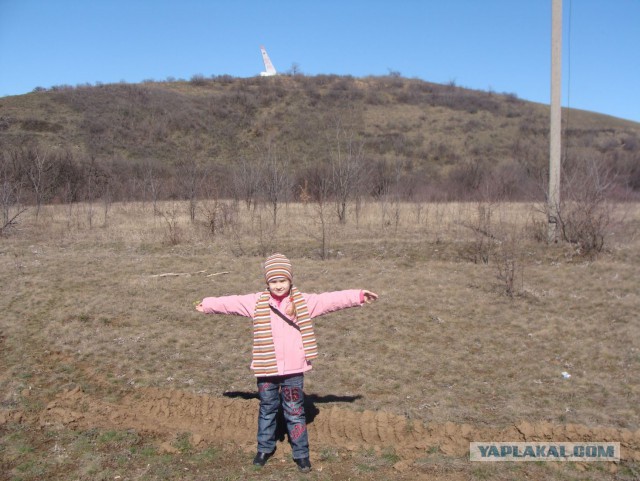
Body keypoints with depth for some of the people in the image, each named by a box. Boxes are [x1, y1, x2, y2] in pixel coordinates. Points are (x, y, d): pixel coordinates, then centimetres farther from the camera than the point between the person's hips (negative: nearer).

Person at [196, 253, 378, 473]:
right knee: (267, 410, 18)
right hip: (266, 369, 2)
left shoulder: (304, 302, -5)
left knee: (295, 412, 7)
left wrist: (359, 296, -17)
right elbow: (230, 303, 9)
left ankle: (301, 453, 19)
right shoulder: (256, 302, -1)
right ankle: (265, 448, 35)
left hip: (293, 369, -2)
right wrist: (207, 305, 15)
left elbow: (332, 299, -11)